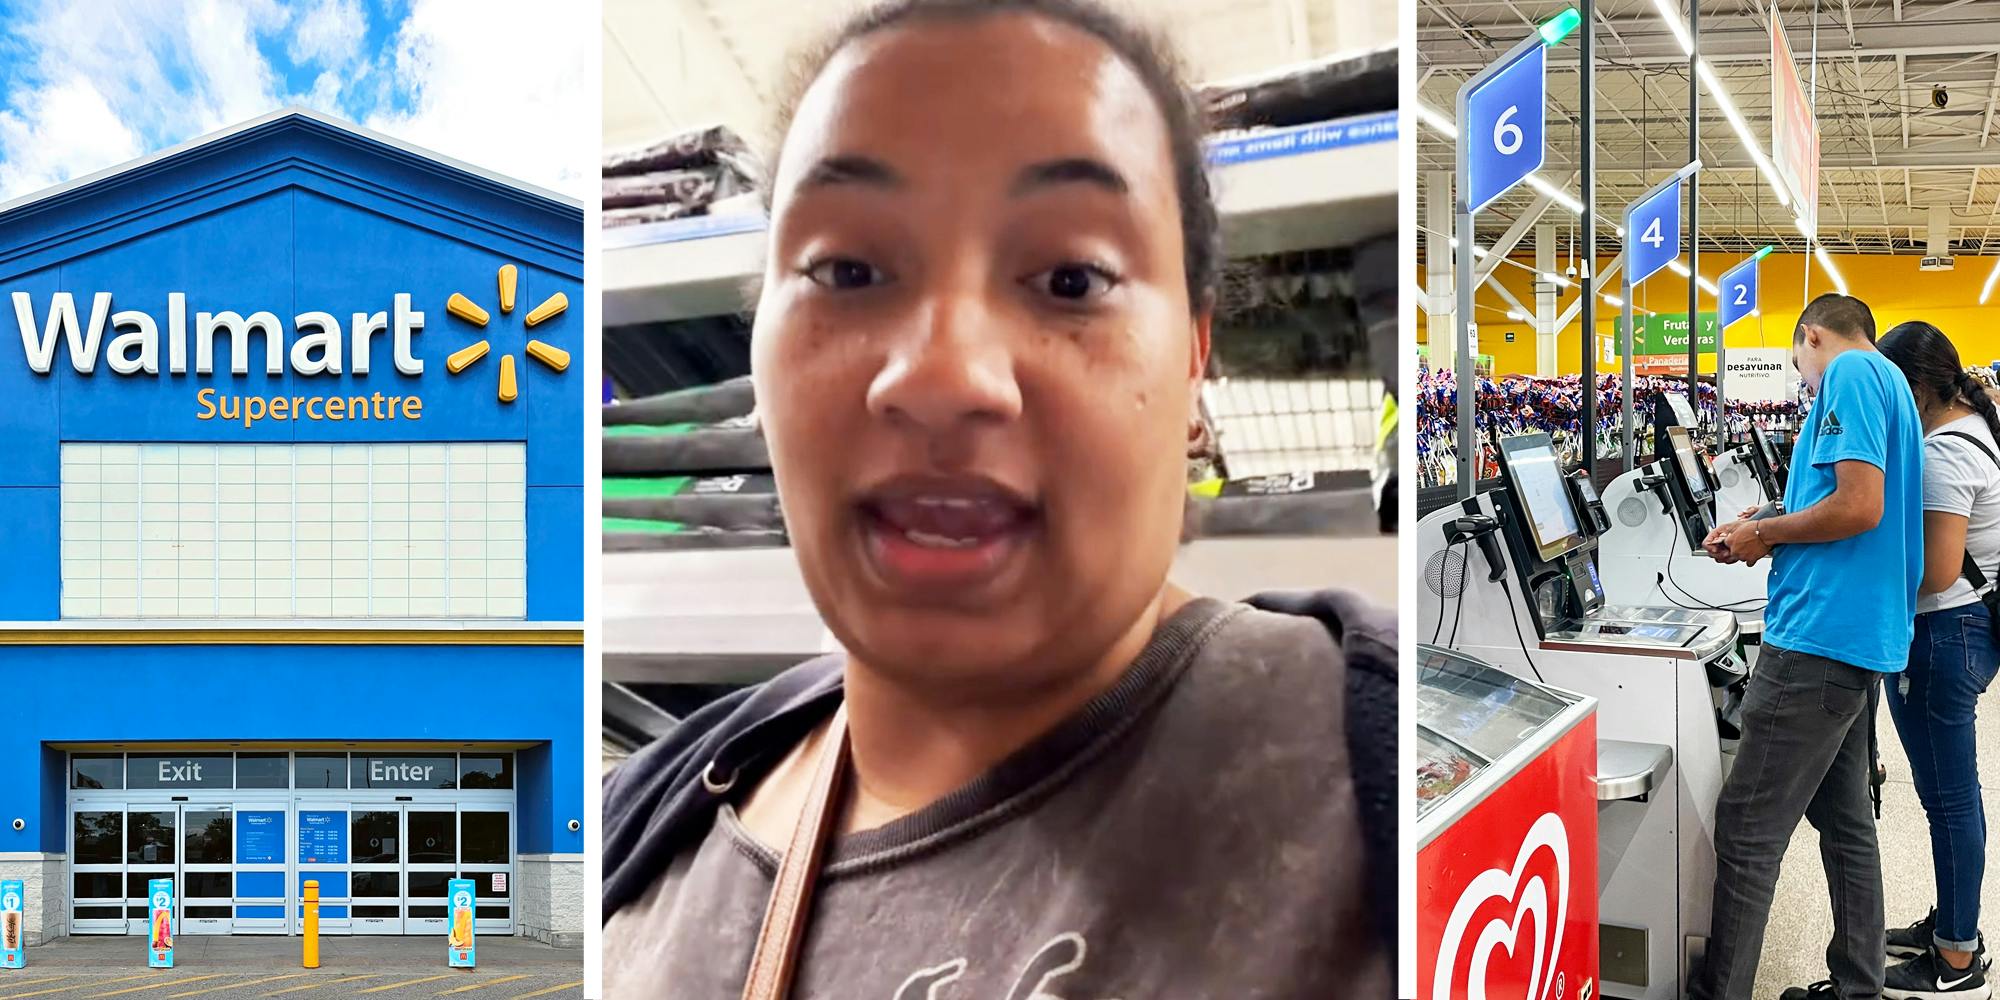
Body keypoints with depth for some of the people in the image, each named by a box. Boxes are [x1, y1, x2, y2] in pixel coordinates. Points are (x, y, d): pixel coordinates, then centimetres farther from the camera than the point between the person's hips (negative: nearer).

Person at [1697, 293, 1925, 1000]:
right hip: (1859, 635, 11)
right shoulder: (1884, 380, 20)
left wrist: (1765, 532, -7)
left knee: (1746, 830, -7)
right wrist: (1767, 536, 13)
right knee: (1842, 817, 16)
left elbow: (1860, 507, -21)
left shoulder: (1849, 375, -11)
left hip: (1822, 636, -11)